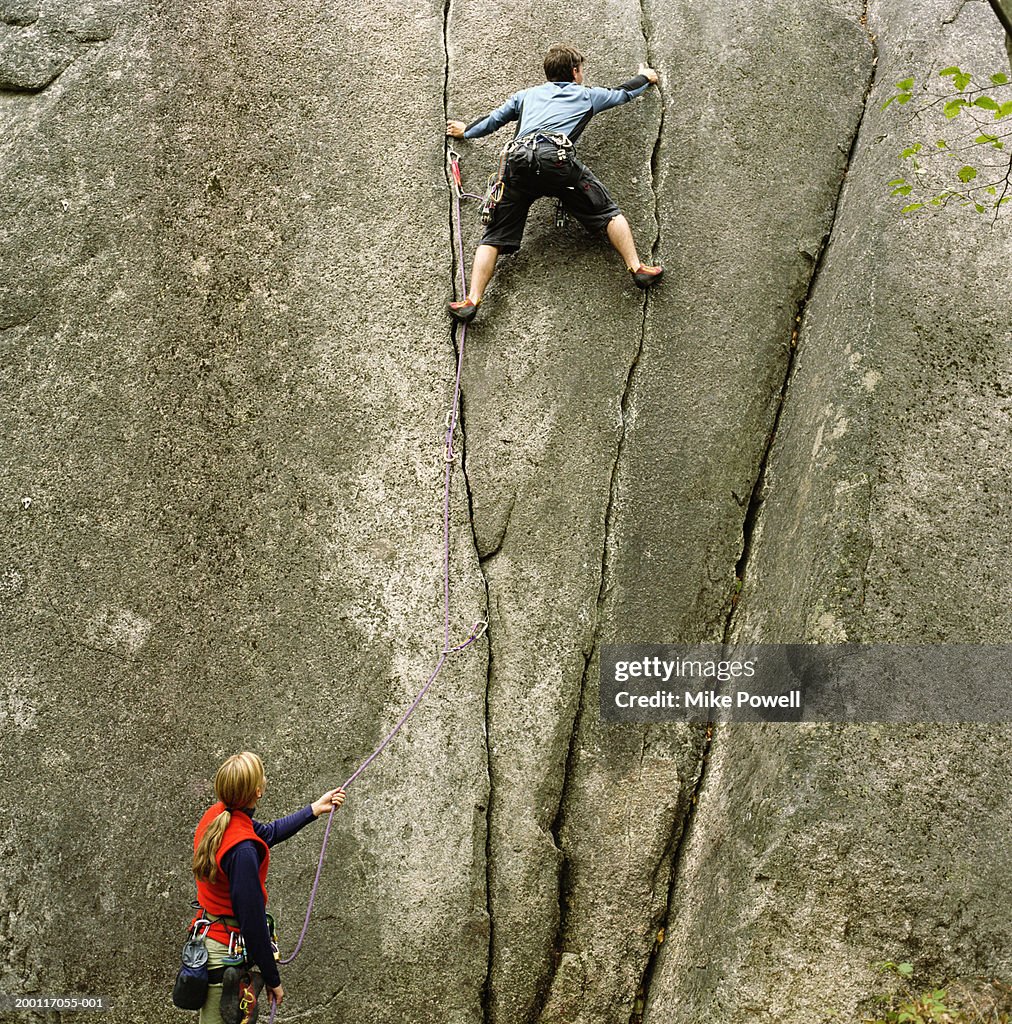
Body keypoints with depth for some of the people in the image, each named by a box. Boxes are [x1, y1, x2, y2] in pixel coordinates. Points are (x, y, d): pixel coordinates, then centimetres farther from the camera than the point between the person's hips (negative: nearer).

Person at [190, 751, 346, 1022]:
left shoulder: (215, 816, -4)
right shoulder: (242, 849, -30)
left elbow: (268, 833, 15)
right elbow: (252, 921, -24)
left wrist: (316, 808, 20)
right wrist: (273, 980, -12)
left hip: (208, 937, 9)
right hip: (227, 951, -9)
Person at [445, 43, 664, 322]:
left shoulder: (526, 95, 35)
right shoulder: (586, 94, 30)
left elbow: (493, 120, 44)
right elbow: (623, 93, 45)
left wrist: (466, 131, 63)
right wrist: (645, 77, 67)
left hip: (517, 161, 2)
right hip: (557, 158, -2)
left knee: (495, 236, 4)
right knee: (608, 212, 13)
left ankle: (472, 301, -10)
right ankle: (637, 269, 1)